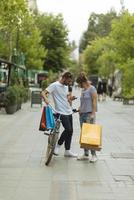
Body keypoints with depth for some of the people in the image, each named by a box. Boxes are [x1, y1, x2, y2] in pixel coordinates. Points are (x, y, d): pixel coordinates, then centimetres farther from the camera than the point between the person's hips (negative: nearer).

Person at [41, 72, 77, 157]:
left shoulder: (66, 86, 15)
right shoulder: (55, 85, -10)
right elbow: (43, 92, -17)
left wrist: (70, 99, 0)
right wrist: (46, 99, -38)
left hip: (69, 112, 8)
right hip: (62, 112, -8)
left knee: (70, 131, 9)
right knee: (68, 130, -17)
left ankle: (67, 150, 19)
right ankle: (58, 145, 4)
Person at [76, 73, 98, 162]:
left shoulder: (92, 89, -7)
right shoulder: (83, 90, 17)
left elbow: (94, 102, -12)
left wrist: (93, 114, -16)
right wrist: (79, 109, 12)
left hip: (89, 114, -8)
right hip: (82, 114, 8)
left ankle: (94, 155, -1)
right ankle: (86, 154, 14)